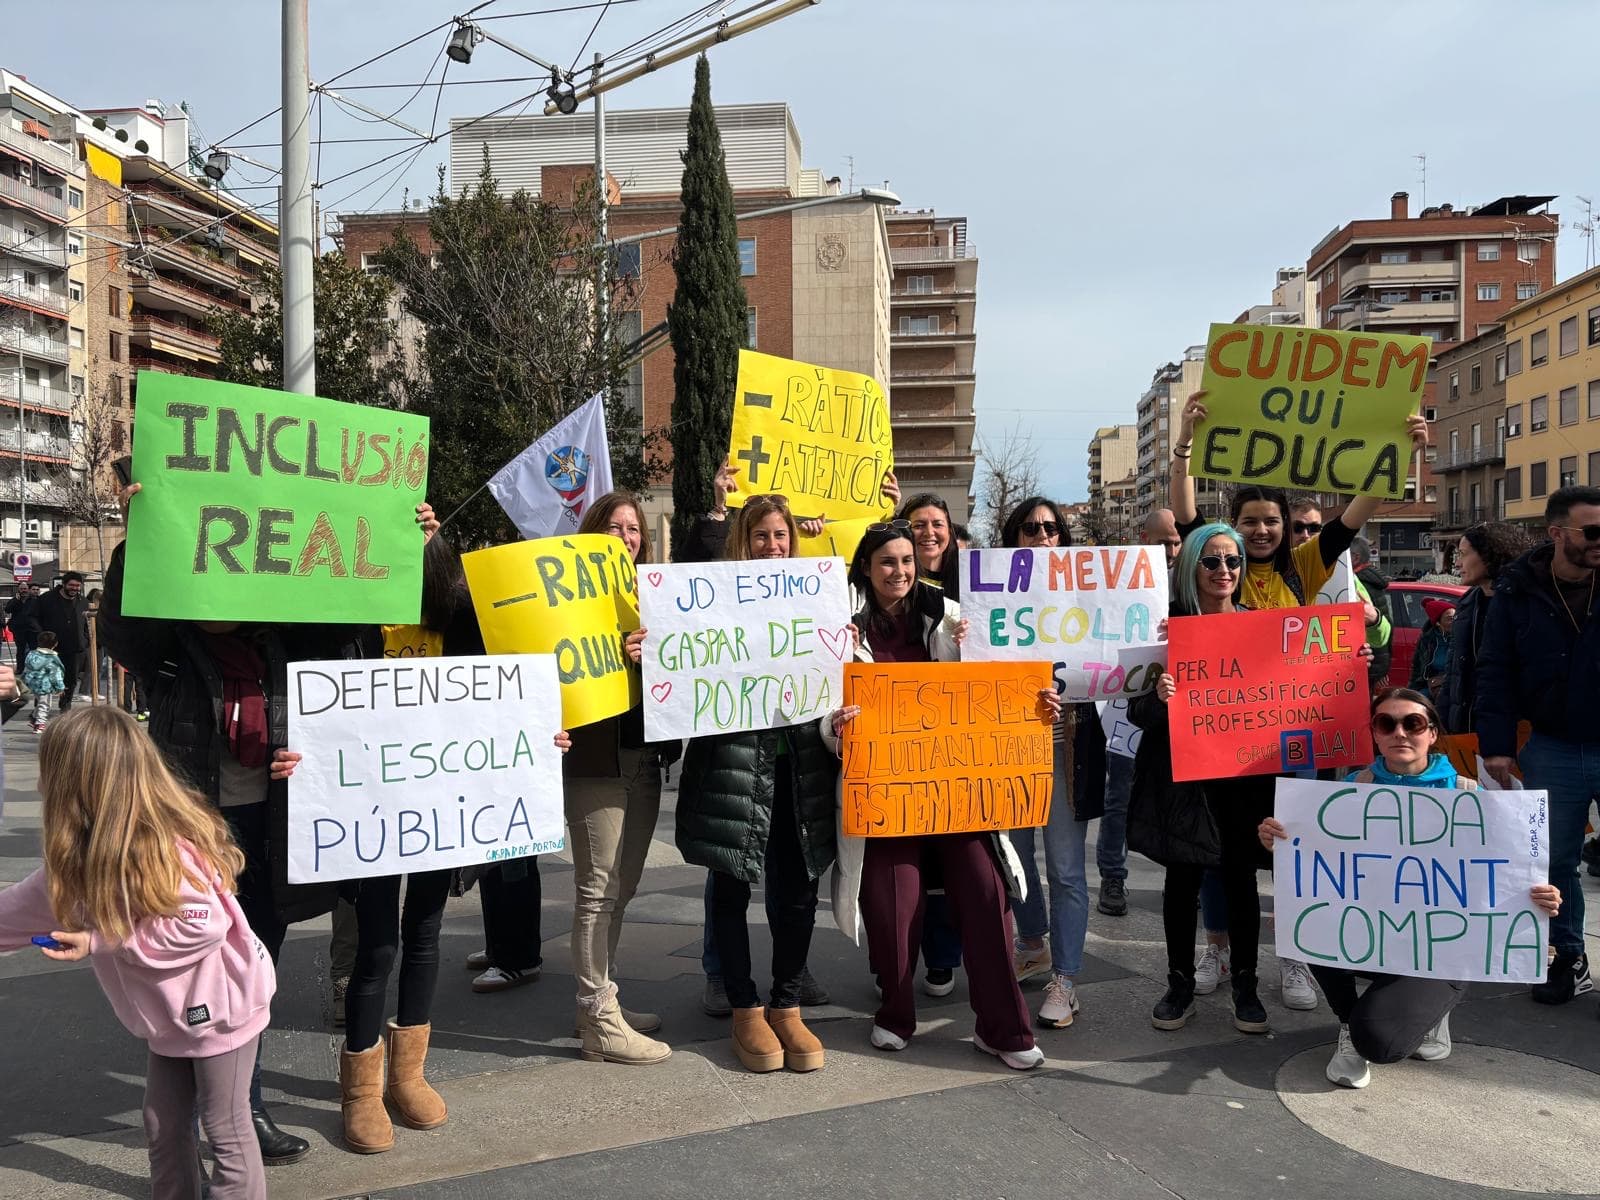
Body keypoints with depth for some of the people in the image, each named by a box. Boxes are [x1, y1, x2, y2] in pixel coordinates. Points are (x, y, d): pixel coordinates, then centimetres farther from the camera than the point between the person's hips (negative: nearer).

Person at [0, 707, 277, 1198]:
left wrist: (101, 942, -26)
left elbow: (204, 924, -31)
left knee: (226, 1131, 5)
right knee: (164, 1128, 20)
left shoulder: (163, 851, -29)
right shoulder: (86, 857, 1)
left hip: (219, 1006, -9)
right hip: (173, 1012, 9)